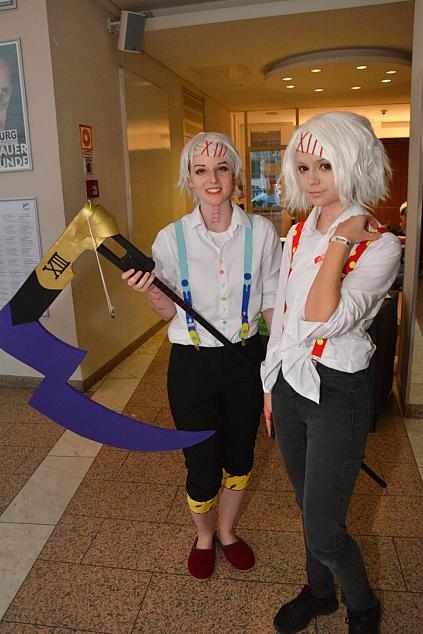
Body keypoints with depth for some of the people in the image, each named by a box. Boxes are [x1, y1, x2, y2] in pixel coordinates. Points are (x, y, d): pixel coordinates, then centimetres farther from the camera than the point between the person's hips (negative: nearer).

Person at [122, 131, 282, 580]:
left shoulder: (261, 232, -5)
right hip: (192, 363, -1)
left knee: (239, 457, 18)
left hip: (246, 360, 2)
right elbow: (169, 312, 1)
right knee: (202, 466, 9)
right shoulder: (171, 238, -7)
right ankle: (203, 537, 43)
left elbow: (272, 303, 3)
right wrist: (150, 290, -19)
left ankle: (227, 531, 48)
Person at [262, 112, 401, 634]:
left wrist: (341, 241, -21)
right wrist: (272, 384, 14)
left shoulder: (378, 246, -15)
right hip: (289, 383, 6)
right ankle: (320, 591, 48)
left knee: (322, 530, 4)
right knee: (308, 505, 22)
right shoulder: (299, 232, 5)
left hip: (336, 393, -6)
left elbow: (320, 321, -28)